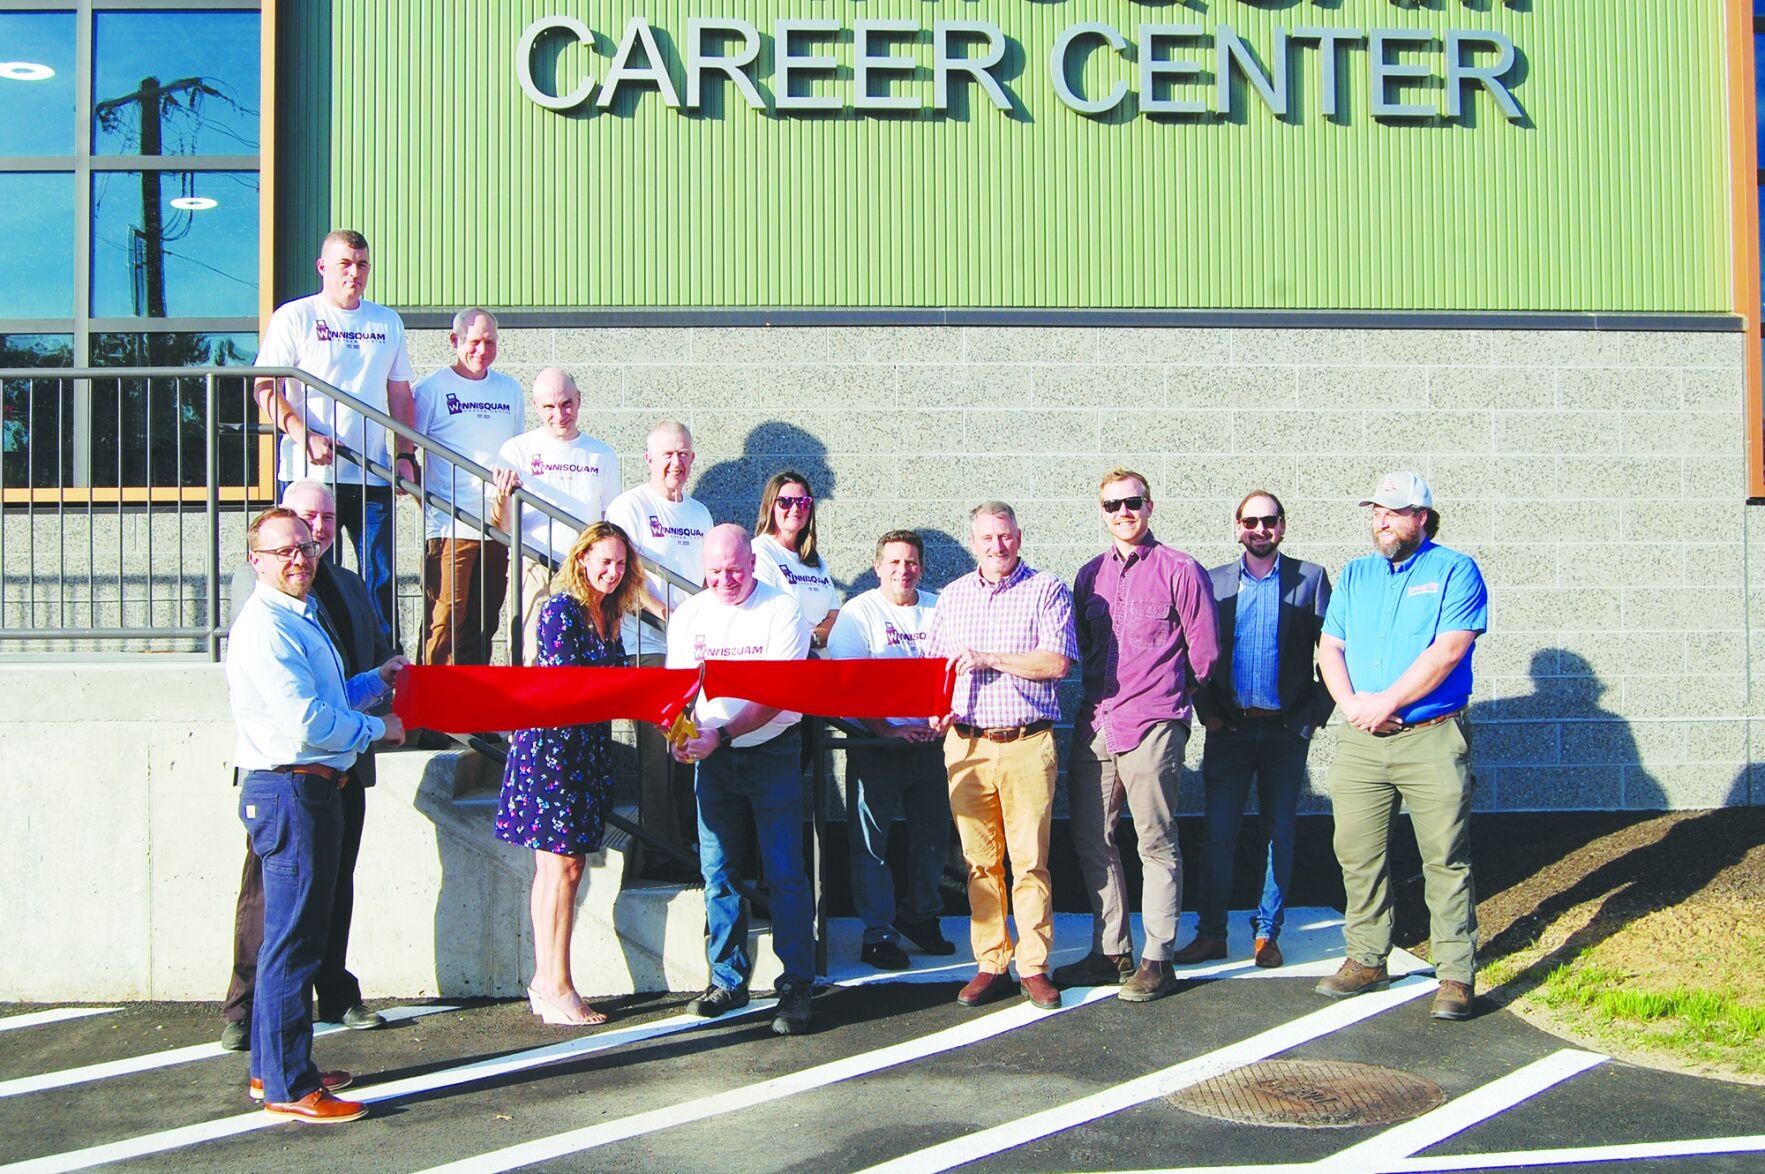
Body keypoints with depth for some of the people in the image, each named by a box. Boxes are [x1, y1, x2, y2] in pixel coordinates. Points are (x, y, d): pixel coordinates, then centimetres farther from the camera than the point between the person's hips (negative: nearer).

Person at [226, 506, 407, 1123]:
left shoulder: (300, 618, 18)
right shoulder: (265, 626, -17)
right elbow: (307, 722, -24)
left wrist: (378, 680, 16)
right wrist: (378, 728, -12)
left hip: (313, 789, 11)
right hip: (288, 791, -11)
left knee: (298, 934, 18)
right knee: (291, 940, -5)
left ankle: (274, 1068, 30)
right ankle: (287, 1087, 2)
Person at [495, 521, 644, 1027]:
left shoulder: (607, 617, 14)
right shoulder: (561, 610, -10)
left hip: (586, 751, 8)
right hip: (552, 744, -8)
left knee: (558, 868, 10)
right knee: (562, 867, -6)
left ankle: (546, 982, 15)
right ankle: (557, 988, -1)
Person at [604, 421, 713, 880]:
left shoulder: (699, 512, 18)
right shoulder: (630, 506, -3)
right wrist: (667, 615, -19)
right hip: (650, 647, -6)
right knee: (659, 751, -5)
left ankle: (692, 844, 18)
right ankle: (661, 854, 0)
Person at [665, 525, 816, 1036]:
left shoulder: (782, 610, -9)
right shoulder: (688, 615, 5)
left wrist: (722, 734, -26)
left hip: (772, 753, -4)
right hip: (711, 760, 4)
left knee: (784, 873, -6)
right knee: (718, 872, 7)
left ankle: (797, 987, 0)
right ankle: (728, 981, 19)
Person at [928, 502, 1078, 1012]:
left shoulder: (1047, 590, 1)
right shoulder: (953, 596, 15)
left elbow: (1057, 662, -10)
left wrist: (987, 658, -12)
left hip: (1026, 744, -4)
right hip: (965, 744, 4)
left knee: (1030, 860, -3)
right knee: (979, 860, 5)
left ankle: (1035, 967, 6)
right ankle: (991, 965, 13)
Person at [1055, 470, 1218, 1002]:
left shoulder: (1179, 570, -3)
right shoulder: (1090, 575, 14)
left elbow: (1204, 650, 0)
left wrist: (1166, 694, 9)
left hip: (1152, 727, -6)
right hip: (1094, 725, 6)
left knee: (1156, 843, 0)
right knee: (1092, 840, 9)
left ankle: (1157, 960, 7)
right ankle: (1111, 951, 20)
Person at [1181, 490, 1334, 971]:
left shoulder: (1310, 579, 3)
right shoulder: (1213, 581, 6)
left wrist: (1315, 713, -5)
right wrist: (1207, 711, -1)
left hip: (1286, 729, 0)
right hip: (1229, 729, 1)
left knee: (1279, 833, 6)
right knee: (1218, 833, -1)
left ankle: (1267, 933, 16)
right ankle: (1211, 933, 8)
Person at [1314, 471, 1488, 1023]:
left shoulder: (1454, 571, -1)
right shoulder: (1355, 574, 15)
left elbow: (1448, 650, -12)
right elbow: (1329, 648, 10)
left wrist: (1387, 702, -15)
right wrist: (1350, 702, -8)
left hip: (1433, 737, -5)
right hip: (1360, 741, 5)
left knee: (1446, 859, -3)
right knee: (1358, 855, 8)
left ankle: (1456, 975, 4)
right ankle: (1366, 960, 20)